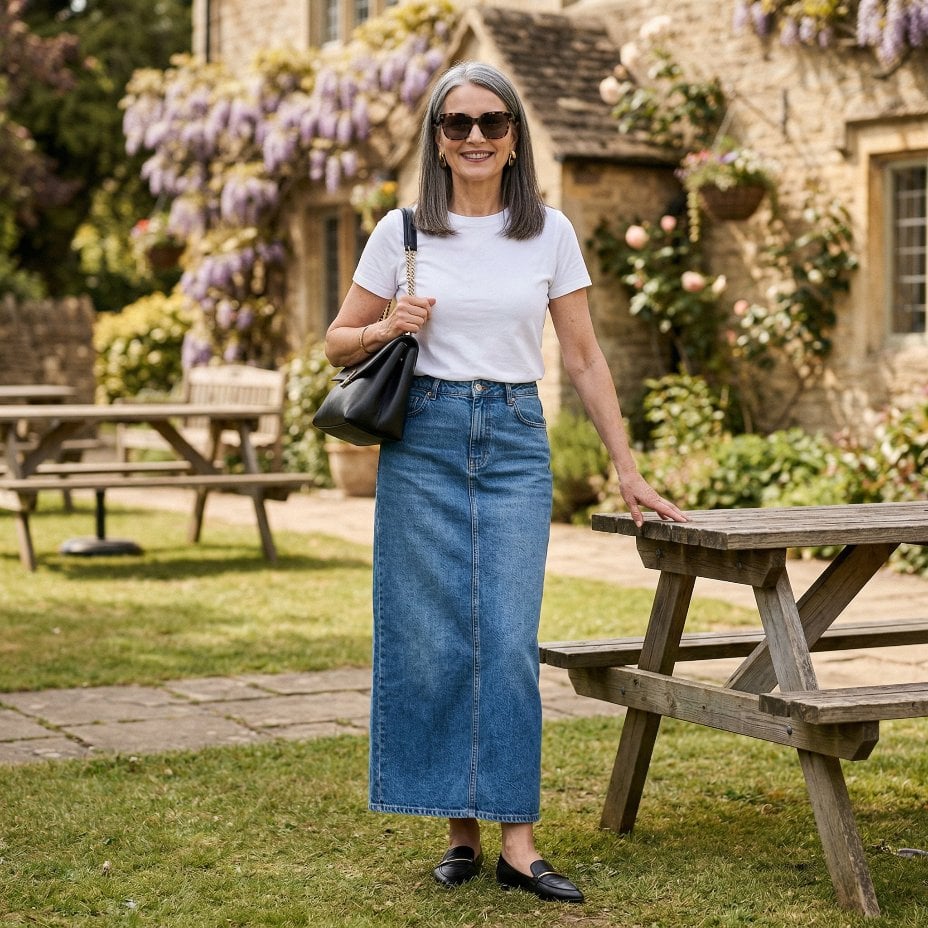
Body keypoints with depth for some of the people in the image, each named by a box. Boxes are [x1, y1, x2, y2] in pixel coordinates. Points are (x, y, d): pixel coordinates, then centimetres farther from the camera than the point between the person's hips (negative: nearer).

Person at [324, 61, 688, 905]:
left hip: (516, 441, 0)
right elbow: (338, 342, 11)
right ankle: (462, 830, 11)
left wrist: (628, 470, 5)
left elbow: (585, 359, 7)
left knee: (509, 640, -6)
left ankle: (518, 842, -3)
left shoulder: (549, 233, 5)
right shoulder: (402, 231, 3)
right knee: (433, 640, 0)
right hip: (424, 439, 0)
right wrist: (387, 329, -11)